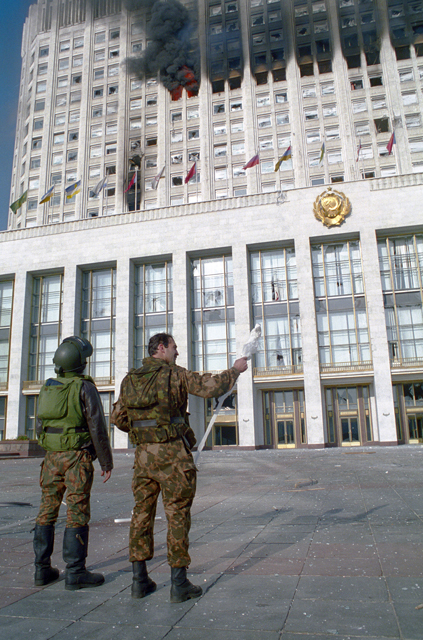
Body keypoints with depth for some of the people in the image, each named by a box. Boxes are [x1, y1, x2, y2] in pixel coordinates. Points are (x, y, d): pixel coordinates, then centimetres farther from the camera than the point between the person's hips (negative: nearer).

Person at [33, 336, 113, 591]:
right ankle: (75, 573, 4)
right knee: (77, 513, -1)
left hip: (52, 457, 6)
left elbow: (40, 426, 15)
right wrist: (107, 461, -5)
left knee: (47, 511, 12)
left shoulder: (48, 388, 7)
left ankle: (43, 569, 20)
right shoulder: (85, 388, -12)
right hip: (77, 456, -6)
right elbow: (97, 427, -13)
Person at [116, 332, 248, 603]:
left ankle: (140, 579, 20)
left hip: (143, 455, 5)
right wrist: (235, 370, 3)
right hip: (172, 454, -5)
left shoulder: (129, 380, 9)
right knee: (177, 515, 3)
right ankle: (179, 583, 9)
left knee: (142, 512, 13)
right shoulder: (175, 375, -7)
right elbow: (212, 387, -13)